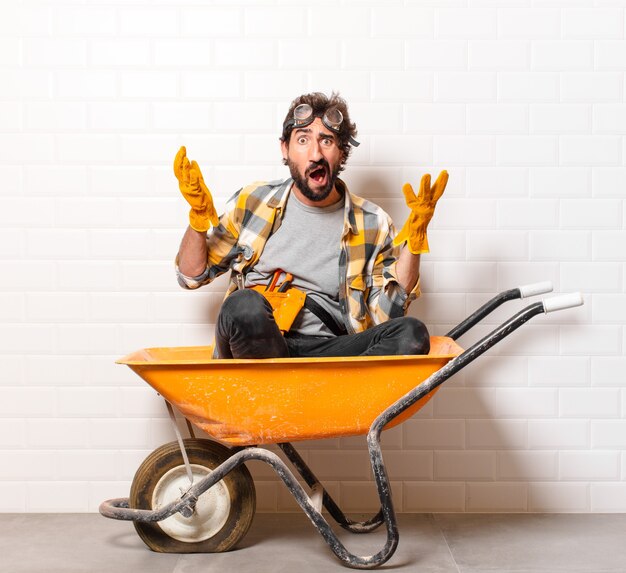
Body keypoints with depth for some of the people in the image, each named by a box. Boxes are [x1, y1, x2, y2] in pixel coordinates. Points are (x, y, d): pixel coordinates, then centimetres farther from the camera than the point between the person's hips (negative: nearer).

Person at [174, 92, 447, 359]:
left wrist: (412, 243, -8)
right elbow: (192, 275, 16)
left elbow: (387, 315, 0)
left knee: (412, 333, -28)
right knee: (245, 305, -36)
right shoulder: (253, 201, 10)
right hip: (254, 347, -1)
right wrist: (198, 216, -1)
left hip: (329, 350, 1)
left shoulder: (373, 224, 8)